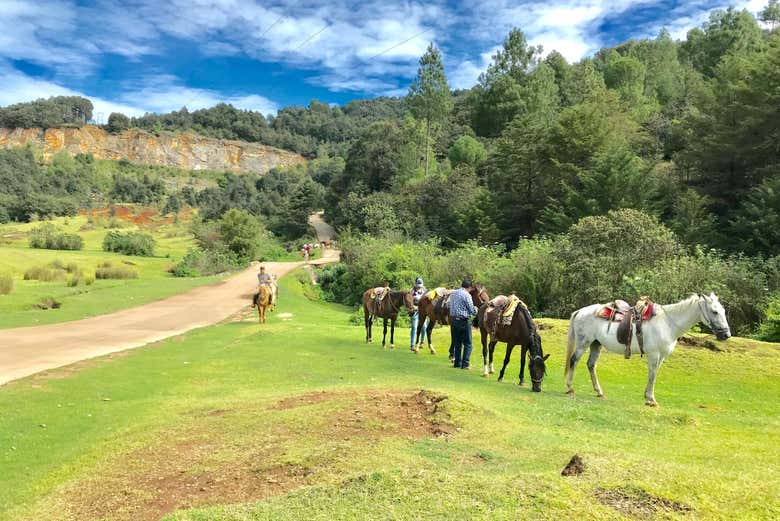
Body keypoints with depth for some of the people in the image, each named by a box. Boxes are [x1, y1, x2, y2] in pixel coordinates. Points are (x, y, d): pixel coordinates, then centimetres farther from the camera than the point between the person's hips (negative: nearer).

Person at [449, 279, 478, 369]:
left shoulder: (453, 294, 9)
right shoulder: (467, 295, -14)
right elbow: (472, 311, -12)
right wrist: (477, 310, 8)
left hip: (453, 320, 7)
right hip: (464, 321, -7)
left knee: (457, 343, 16)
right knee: (467, 344, 2)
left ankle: (457, 362, 20)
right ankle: (465, 364, 0)